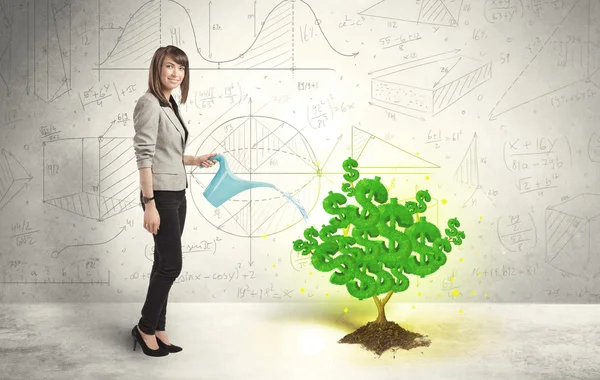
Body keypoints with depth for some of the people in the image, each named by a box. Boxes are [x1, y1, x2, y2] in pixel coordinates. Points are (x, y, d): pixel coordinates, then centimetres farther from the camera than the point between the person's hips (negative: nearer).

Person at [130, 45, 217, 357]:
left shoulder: (170, 105, 13)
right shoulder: (149, 104, -12)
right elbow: (144, 156, -17)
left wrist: (195, 160, 17)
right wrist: (149, 204, -20)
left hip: (177, 194, 8)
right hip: (161, 196, -8)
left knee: (164, 263, 12)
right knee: (171, 264, -3)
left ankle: (158, 329, 22)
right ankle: (145, 327, 15)